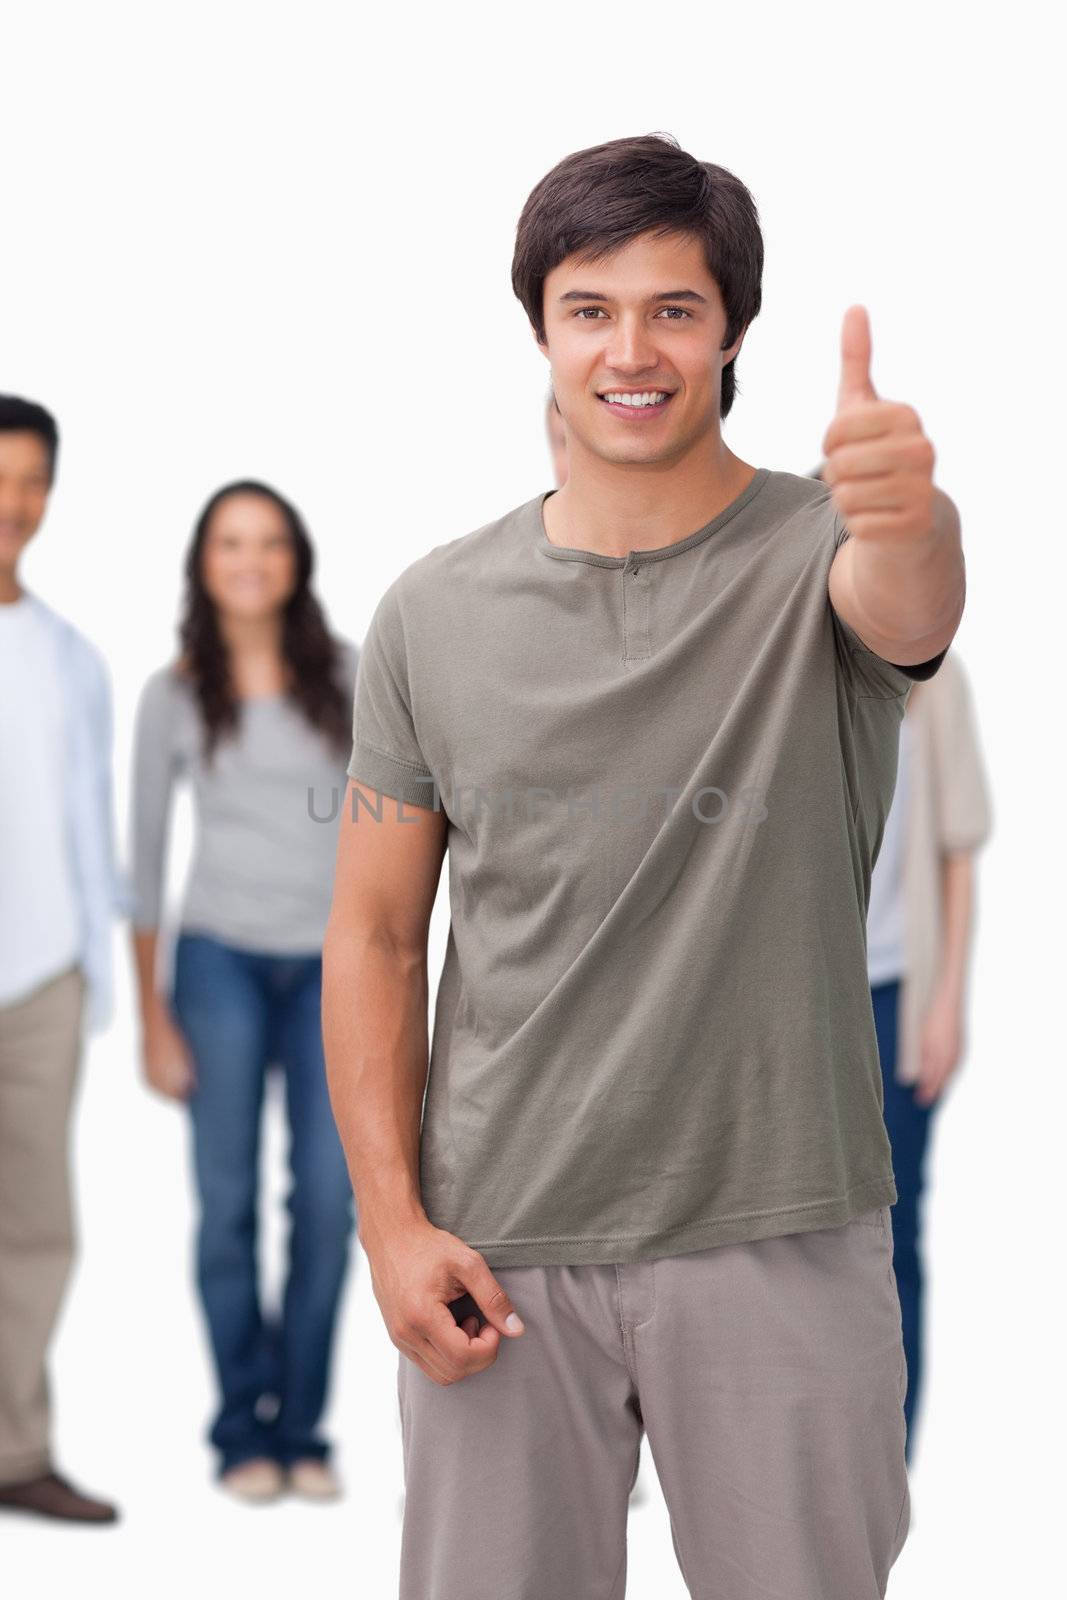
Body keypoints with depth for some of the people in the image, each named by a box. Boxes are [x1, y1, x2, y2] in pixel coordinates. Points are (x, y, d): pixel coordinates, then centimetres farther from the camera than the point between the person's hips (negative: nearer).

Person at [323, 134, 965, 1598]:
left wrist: (910, 513, -54)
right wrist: (391, 1218, -4)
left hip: (779, 1240, -1)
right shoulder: (434, 614, 2)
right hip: (498, 1248, 2)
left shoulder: (820, 553, -4)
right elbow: (375, 937, 5)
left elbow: (908, 613, -30)